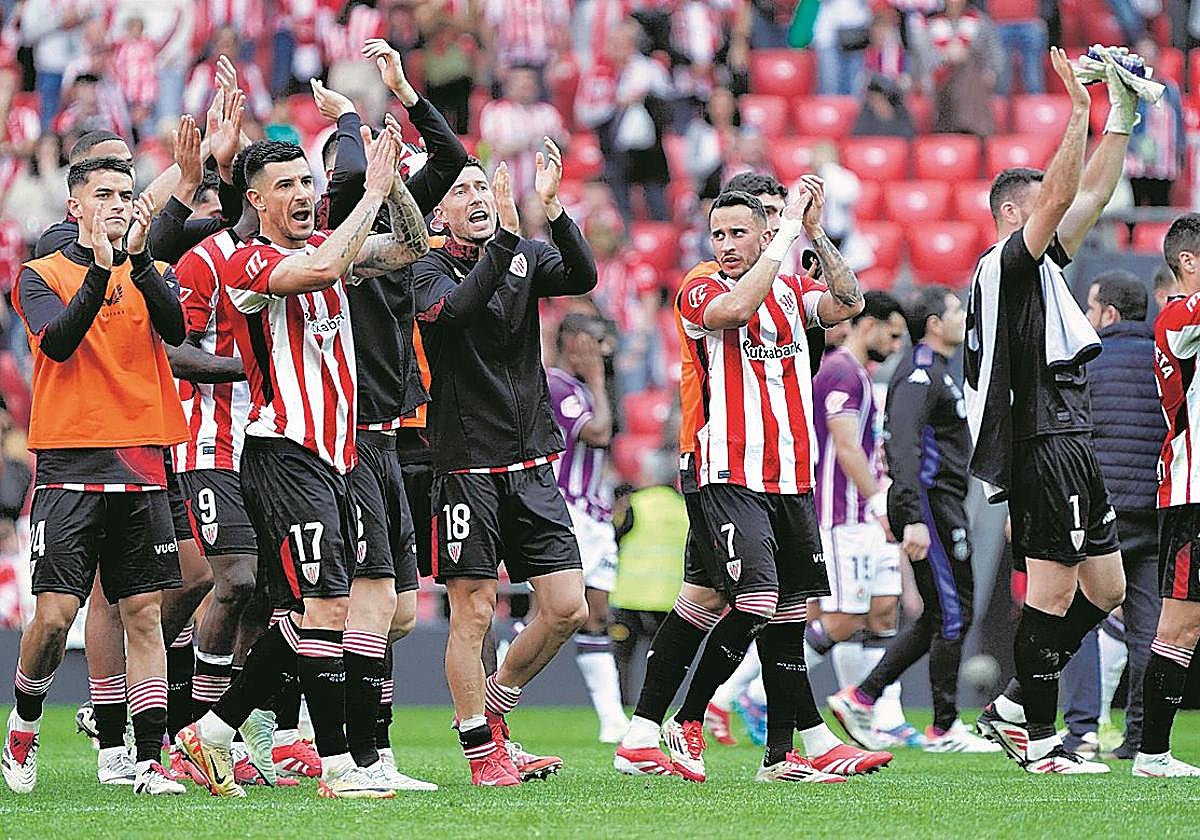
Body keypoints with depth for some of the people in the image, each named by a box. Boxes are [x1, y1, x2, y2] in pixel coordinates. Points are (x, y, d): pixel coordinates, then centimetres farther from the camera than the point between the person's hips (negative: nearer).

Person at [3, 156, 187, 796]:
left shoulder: (153, 274, 12)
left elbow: (175, 329, -9)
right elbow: (56, 343, -13)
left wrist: (139, 257, -20)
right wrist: (99, 270, -22)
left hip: (140, 466, 3)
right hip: (70, 462, -3)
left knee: (144, 614, 1)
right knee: (55, 614, -9)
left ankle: (147, 761, 2)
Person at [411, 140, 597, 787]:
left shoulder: (527, 258, 9)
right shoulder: (431, 271, -4)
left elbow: (583, 277, -11)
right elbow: (459, 309, -26)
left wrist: (552, 207, -25)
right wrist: (507, 234, -34)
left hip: (531, 464, 5)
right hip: (466, 466, -5)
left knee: (567, 607, 1)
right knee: (474, 613, -3)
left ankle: (494, 703, 21)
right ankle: (482, 750, 9)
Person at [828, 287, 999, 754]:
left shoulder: (934, 371, 19)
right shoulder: (920, 374, -14)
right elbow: (904, 447, -24)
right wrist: (914, 520, -31)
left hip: (940, 504, 11)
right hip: (931, 504, -11)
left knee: (939, 618, 12)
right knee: (952, 614, -6)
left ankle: (860, 697, 14)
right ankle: (945, 728, 0)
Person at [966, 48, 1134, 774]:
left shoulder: (1034, 267, 21)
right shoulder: (1007, 262, -5)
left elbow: (1091, 194, 22)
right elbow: (1062, 195, -19)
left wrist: (1122, 117, 16)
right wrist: (1082, 111, -17)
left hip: (1072, 447, 10)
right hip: (1047, 445, -10)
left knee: (1106, 590, 11)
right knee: (1054, 589, -9)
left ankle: (1016, 709, 14)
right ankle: (1039, 741, -6)